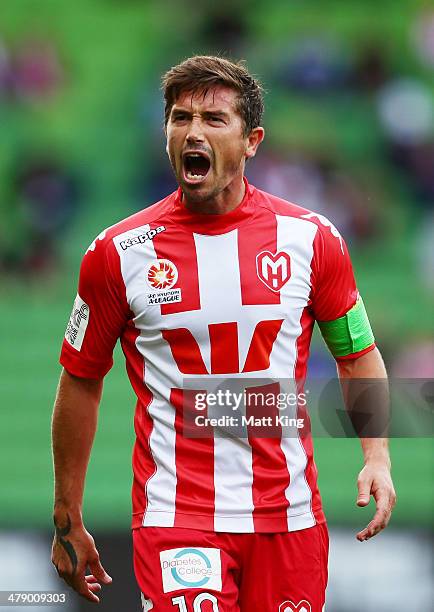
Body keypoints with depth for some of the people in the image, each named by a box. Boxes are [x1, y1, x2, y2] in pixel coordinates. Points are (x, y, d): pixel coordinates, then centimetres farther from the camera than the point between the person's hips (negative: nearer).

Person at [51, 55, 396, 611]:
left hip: (289, 517, 2)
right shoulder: (117, 252, -2)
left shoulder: (312, 238, 1)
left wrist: (377, 456, -4)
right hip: (173, 519, -2)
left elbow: (358, 355, 13)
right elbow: (81, 381, 7)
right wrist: (67, 522, 9)